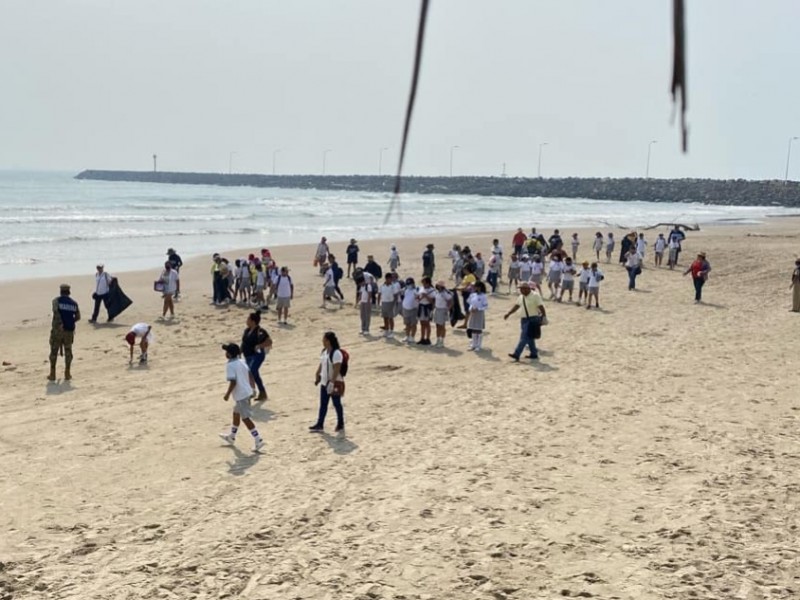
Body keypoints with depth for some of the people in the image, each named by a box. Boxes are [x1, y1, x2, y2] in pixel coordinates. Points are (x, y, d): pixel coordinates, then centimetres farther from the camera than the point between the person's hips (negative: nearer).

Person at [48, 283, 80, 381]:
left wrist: (60, 324, -24)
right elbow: (78, 317, 12)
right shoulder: (74, 303, 7)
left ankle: (52, 374, 7)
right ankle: (67, 374, 10)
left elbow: (56, 311, -21)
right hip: (69, 330, 3)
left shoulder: (56, 300, -3)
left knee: (54, 351, 6)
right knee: (68, 351, 11)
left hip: (57, 329, -2)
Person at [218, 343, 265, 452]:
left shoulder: (230, 365, -18)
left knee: (246, 418, -4)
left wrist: (227, 394, -13)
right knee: (236, 414, 24)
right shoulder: (241, 362, 7)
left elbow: (233, 382, -23)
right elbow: (250, 375, 12)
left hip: (240, 395, -9)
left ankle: (258, 440, -8)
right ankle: (231, 437, 40)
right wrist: (251, 387, 24)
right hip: (247, 391, 9)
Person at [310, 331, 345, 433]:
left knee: (337, 404, 5)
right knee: (323, 404, 10)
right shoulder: (324, 352, 6)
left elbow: (337, 369, -24)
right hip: (324, 382, 8)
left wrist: (332, 382, -25)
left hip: (335, 383, -8)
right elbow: (321, 365, 17)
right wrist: (317, 376, 19)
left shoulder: (336, 353, -22)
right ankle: (320, 425, 14)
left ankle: (340, 424, 18)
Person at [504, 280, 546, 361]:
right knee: (529, 338, 14)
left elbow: (541, 307, -12)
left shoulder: (535, 296, -10)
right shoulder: (521, 297, 10)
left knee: (524, 337, -12)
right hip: (524, 319, 8)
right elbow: (516, 306, 16)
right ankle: (534, 354, 26)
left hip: (533, 320, -8)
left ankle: (516, 354, -18)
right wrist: (508, 314, 9)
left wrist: (544, 318, -16)